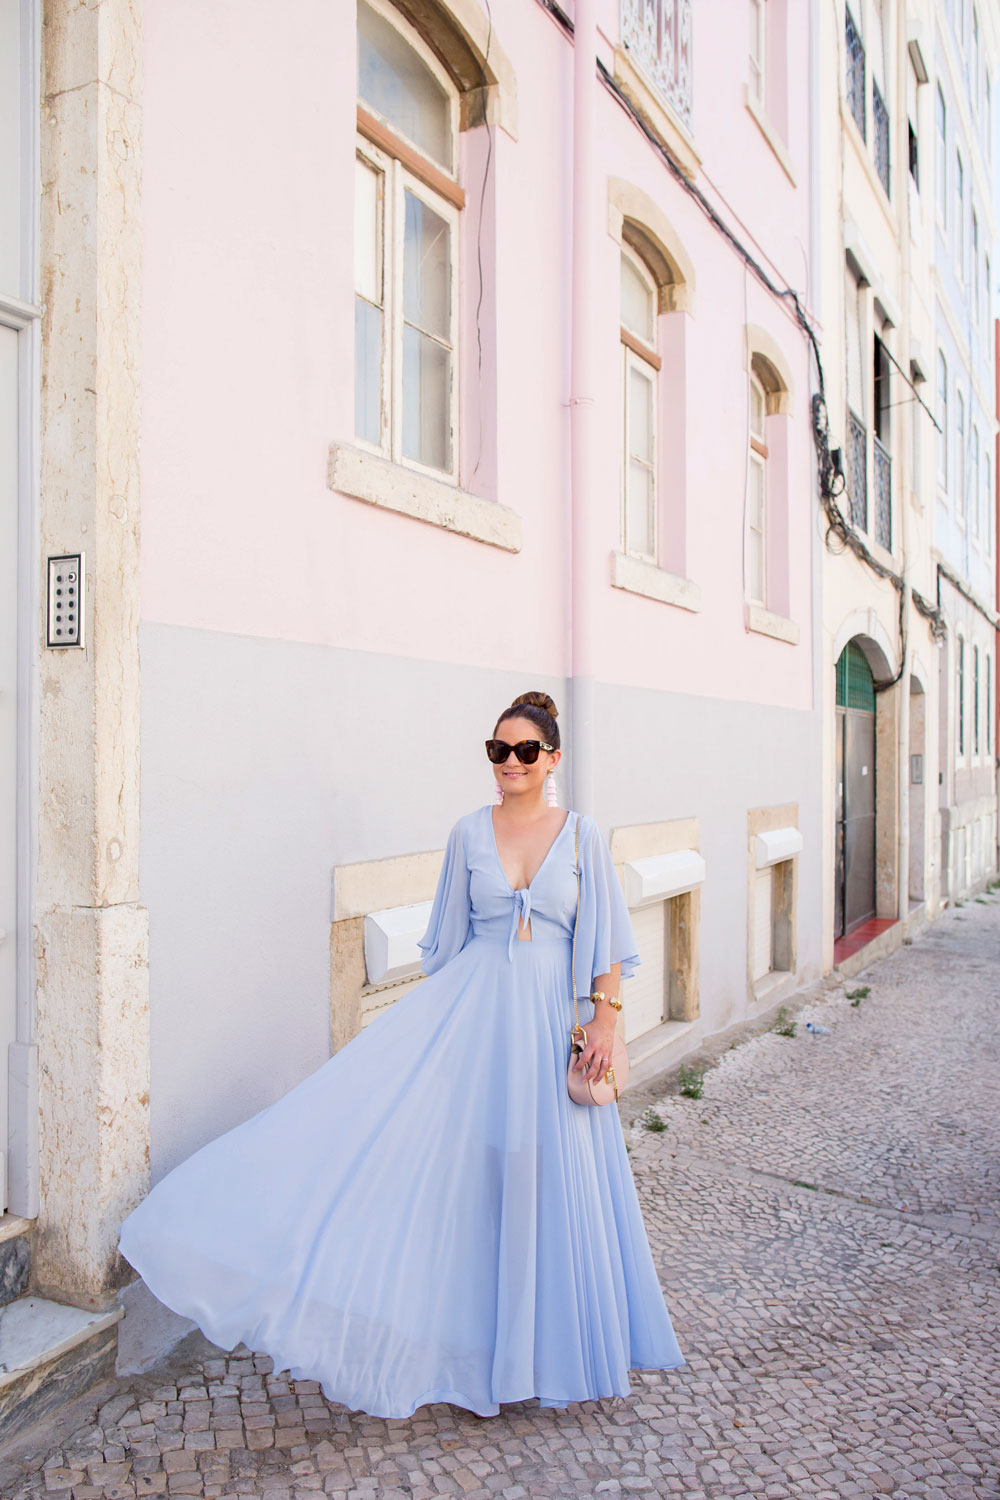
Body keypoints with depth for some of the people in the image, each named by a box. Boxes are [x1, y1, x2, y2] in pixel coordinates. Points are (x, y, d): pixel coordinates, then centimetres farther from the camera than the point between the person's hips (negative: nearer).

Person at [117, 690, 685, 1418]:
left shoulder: (583, 836, -1)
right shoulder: (470, 833, 3)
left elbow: (605, 940, 0)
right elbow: (450, 933, 8)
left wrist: (605, 1018, -8)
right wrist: (442, 1016, 9)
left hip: (551, 1020, 0)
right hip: (472, 1010, 1)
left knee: (554, 1180, 8)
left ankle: (548, 1343, 30)